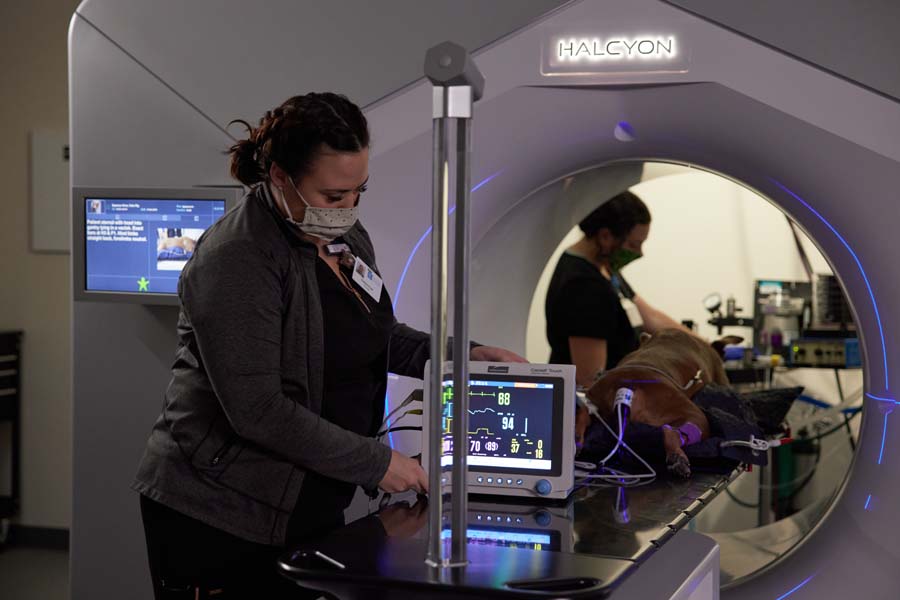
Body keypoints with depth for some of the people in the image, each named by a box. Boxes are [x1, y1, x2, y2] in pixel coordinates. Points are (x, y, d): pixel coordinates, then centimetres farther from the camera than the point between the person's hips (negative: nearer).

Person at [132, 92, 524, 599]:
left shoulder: (348, 238, 7)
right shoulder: (237, 259, -20)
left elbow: (375, 335, 24)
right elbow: (258, 410, -24)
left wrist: (462, 356, 10)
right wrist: (376, 463, -18)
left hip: (315, 506, 8)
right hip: (221, 519, -7)